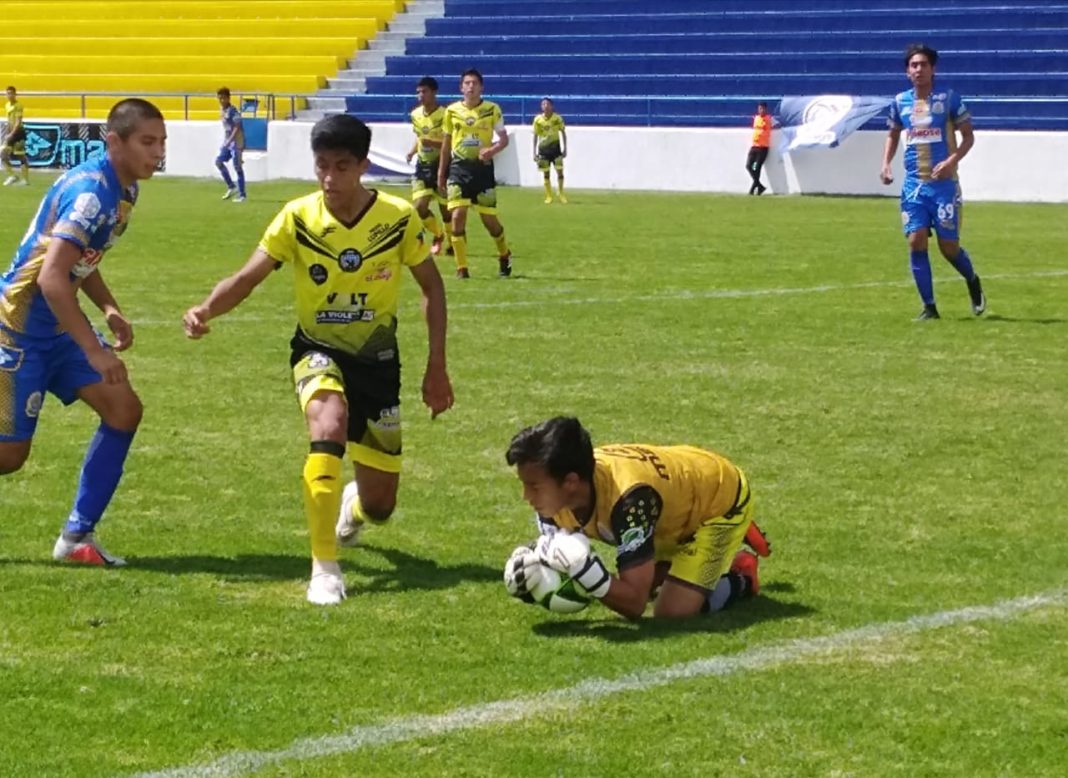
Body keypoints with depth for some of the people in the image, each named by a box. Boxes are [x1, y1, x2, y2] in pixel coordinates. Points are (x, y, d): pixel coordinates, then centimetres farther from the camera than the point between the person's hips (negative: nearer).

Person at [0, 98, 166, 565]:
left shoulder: (123, 190, 4)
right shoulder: (90, 191, -25)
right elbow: (51, 277, -33)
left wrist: (109, 310, 5)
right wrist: (94, 351, -32)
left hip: (59, 329, 9)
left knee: (124, 409, -3)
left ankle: (77, 535, 3)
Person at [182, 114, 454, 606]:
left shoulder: (398, 218, -14)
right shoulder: (298, 219, -15)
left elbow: (431, 285, 0)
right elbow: (246, 279, -18)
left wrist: (436, 367, -2)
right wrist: (205, 311, -39)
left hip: (377, 361, 2)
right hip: (319, 352, -1)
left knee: (379, 506, 6)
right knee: (330, 426, -38)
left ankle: (351, 505, 49)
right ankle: (324, 567, -27)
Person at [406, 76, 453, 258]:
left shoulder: (444, 115, -17)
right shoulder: (415, 114, 3)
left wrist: (433, 143, -32)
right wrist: (412, 152, 2)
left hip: (441, 165, -5)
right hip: (423, 165, 5)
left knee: (445, 208, 5)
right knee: (419, 207, -6)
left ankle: (452, 243, 28)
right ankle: (438, 235, 21)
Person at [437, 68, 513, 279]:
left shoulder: (492, 109, -3)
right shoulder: (452, 111, 3)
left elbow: (504, 139, 0)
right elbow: (446, 143, 12)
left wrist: (492, 150, -22)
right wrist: (441, 172, 13)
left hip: (482, 167, -1)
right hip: (459, 167, 1)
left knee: (489, 219, 3)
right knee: (457, 216, -10)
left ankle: (504, 255, 32)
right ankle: (461, 268, -1)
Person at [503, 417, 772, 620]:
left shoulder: (628, 498, -43)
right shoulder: (555, 494, -23)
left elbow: (635, 604, -38)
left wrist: (581, 567, -51)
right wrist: (536, 574, -34)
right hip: (679, 507, 7)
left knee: (672, 612, -17)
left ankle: (742, 577, 10)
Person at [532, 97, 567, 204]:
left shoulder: (557, 118, -6)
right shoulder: (538, 119, -6)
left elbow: (563, 133, 5)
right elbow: (536, 136, 2)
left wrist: (565, 148, 2)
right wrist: (534, 152, 0)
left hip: (555, 147, 0)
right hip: (543, 148, 0)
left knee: (560, 170, -4)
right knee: (545, 173, 2)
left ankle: (560, 193, 14)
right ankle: (549, 196, 12)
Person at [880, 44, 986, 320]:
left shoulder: (949, 98, -4)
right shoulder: (900, 102, 7)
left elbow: (968, 136, 0)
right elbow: (893, 135, 23)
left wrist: (952, 161, -17)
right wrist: (886, 164, 7)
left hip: (943, 183, -3)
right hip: (913, 184, 3)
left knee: (948, 246, -2)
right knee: (916, 242, -7)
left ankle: (973, 282, 30)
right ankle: (929, 307, 3)